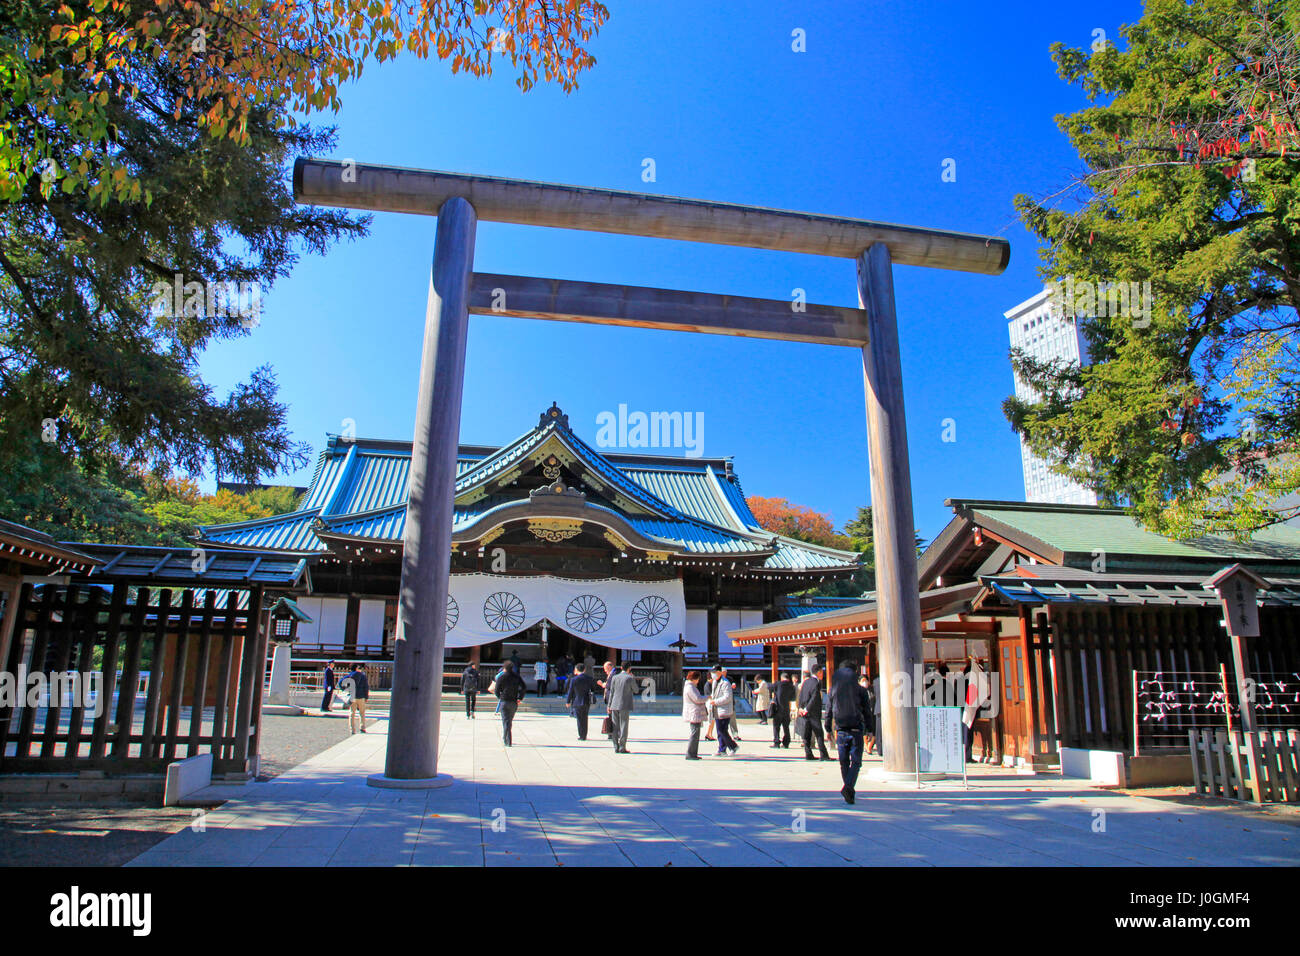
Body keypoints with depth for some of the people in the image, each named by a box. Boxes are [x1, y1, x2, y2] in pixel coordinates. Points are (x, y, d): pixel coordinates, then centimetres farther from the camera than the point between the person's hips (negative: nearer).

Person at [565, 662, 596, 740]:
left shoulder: (574, 680, -13)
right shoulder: (590, 678, -3)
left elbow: (570, 692, -8)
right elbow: (593, 689, 7)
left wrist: (568, 701, 5)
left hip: (577, 702, -4)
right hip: (587, 702, 4)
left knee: (579, 719, 7)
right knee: (585, 719, 16)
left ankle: (581, 736, 10)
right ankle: (584, 736, 21)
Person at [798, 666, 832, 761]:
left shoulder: (806, 682, 12)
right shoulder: (816, 683, -14)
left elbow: (801, 695, 11)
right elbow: (814, 698, -20)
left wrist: (801, 707, 6)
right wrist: (806, 709, -14)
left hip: (805, 713, 8)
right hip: (814, 713, -8)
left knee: (807, 734, 8)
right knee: (819, 734, -3)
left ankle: (808, 754, 9)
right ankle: (824, 755, -1)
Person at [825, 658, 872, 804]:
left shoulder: (833, 690, 5)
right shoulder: (861, 690, -1)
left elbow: (828, 711, 8)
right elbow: (867, 711, 1)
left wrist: (828, 730, 15)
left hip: (840, 730, 2)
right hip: (856, 730, -2)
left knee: (844, 763, 14)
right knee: (856, 761, 1)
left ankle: (849, 791, 18)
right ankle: (848, 787, -18)